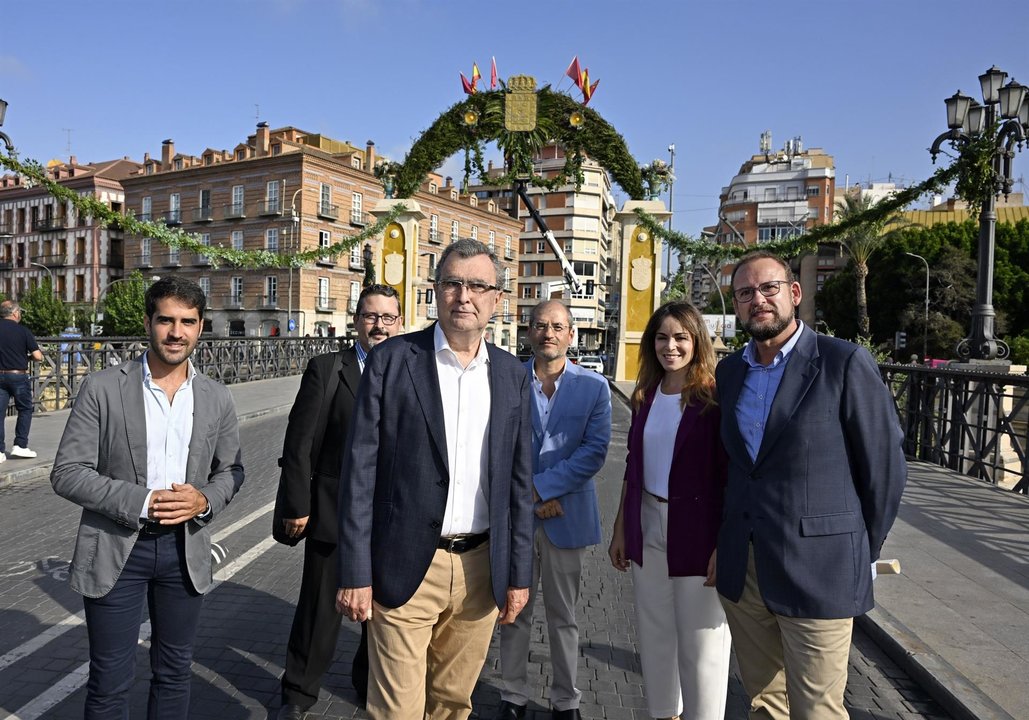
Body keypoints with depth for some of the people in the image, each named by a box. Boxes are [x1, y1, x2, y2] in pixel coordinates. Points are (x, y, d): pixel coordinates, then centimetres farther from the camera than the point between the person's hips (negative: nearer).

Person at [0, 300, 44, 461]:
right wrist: (28, 356, 12)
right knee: (25, 409, 12)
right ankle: (20, 445, 7)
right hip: (18, 376, -3)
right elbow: (38, 357, -10)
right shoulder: (23, 331, -7)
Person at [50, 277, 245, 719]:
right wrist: (140, 501, -21)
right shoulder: (102, 388, -8)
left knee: (174, 671, 17)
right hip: (115, 549, -2)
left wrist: (205, 500, -13)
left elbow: (230, 470, 9)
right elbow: (67, 473, -9)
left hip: (185, 548, 3)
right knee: (110, 681, 11)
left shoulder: (217, 399, 0)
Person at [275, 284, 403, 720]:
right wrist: (297, 506, -9)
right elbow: (299, 444, -6)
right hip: (332, 514, -2)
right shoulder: (326, 369, -5)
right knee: (319, 610, 13)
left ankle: (370, 683, 43)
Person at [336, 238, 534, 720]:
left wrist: (519, 573, 6)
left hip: (482, 568, 4)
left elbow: (519, 480, 7)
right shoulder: (391, 360, -6)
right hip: (406, 567, -3)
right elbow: (360, 470, -7)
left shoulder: (512, 375, 5)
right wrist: (355, 573, -9)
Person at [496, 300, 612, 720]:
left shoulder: (594, 387, -1)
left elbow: (594, 451, -8)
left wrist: (541, 486, -15)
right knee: (515, 612, 12)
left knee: (563, 616, 13)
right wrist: (530, 497, -10)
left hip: (568, 516, 0)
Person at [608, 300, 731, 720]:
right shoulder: (645, 395, 6)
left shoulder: (715, 397, -10)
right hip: (648, 526, 5)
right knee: (653, 634, 16)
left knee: (700, 642, 6)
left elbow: (730, 477, -11)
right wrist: (620, 529, 11)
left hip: (696, 529, -5)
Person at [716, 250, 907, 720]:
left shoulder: (845, 363, -10)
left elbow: (885, 468, -5)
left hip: (815, 571, -5)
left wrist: (861, 556, 2)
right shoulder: (729, 371, 7)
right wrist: (729, 540, 13)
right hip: (742, 570, 5)